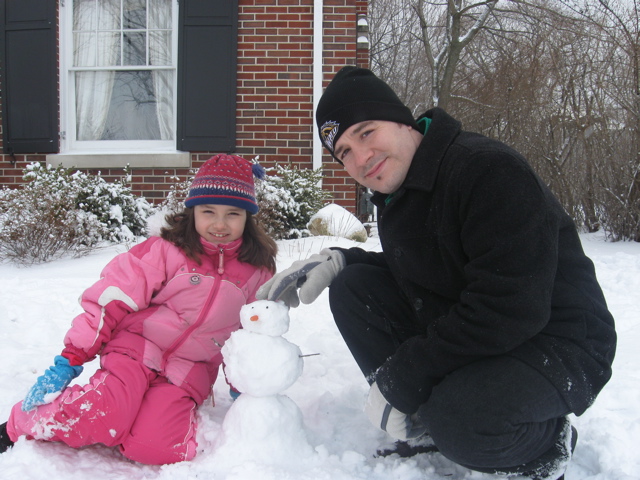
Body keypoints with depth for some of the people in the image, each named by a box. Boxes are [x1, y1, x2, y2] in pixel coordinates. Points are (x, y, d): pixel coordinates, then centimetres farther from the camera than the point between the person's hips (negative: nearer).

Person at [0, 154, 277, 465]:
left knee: (155, 447, -23)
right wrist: (70, 359, -11)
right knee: (104, 420, -27)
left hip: (188, 372, 2)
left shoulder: (257, 272, 5)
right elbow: (114, 299, -9)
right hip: (137, 349, -2)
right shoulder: (167, 250, -7)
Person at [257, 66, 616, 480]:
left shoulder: (491, 169, -25)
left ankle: (549, 444, 0)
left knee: (460, 421, -36)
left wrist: (396, 380, -23)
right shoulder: (395, 191, 3)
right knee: (353, 287, -4)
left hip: (557, 347, -8)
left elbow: (508, 311, -30)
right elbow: (411, 272, 17)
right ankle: (426, 430, 4)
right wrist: (335, 261, -2)